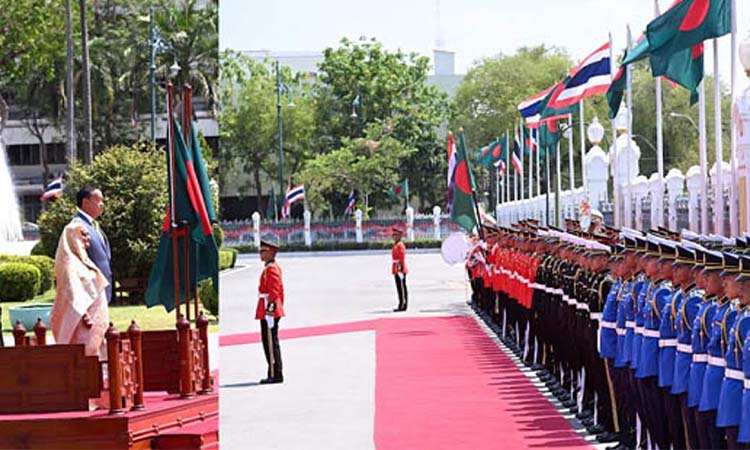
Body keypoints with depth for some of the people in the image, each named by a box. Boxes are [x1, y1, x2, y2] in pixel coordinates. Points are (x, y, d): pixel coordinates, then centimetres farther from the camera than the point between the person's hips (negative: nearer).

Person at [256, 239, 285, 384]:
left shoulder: (271, 269, -14)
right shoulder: (275, 267, 18)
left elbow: (274, 291, -20)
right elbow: (280, 290, 23)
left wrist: (270, 309, -23)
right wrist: (279, 306, 26)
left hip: (269, 309, -11)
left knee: (271, 343, -8)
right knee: (269, 342, 12)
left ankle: (276, 375, -6)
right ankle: (274, 374, 15)